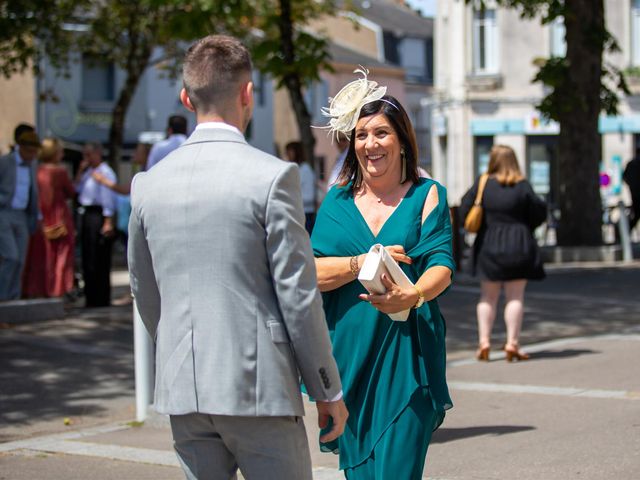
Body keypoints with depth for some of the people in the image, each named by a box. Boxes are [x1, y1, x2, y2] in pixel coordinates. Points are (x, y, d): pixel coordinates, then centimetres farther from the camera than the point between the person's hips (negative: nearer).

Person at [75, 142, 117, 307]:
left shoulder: (105, 173, -11)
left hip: (98, 215, -9)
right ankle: (91, 298, 19)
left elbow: (108, 198, -16)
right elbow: (77, 189, 17)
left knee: (98, 261, -6)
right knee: (87, 259, 12)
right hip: (86, 214, 9)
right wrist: (81, 171, 8)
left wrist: (108, 222, -21)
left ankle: (101, 299, -1)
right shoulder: (88, 172, 17)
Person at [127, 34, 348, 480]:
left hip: (182, 390, 5)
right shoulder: (273, 177, -11)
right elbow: (299, 296, -10)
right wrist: (328, 390, -1)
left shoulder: (148, 183, 5)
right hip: (258, 385, -5)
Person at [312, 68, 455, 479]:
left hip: (408, 353, -3)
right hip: (349, 351, 3)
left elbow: (442, 266, -10)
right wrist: (361, 263, -17)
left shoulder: (427, 195, 3)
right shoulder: (337, 200, 9)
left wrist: (413, 295, -31)